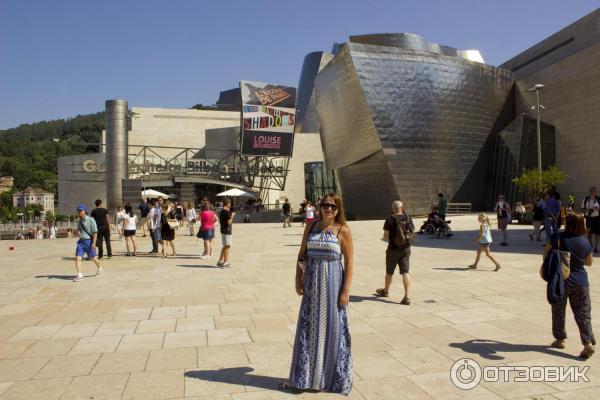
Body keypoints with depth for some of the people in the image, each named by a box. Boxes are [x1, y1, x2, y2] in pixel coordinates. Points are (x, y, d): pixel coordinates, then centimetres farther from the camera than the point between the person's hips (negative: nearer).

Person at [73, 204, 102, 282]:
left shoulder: (91, 220, -11)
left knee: (93, 258, 10)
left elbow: (95, 232, -14)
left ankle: (99, 268, 38)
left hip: (89, 241, -5)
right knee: (77, 258, -9)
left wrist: (94, 243, -19)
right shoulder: (80, 221, 8)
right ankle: (79, 275, -10)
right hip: (81, 241, 5)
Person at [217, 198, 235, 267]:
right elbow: (229, 222, -21)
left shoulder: (221, 212, 11)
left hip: (223, 230, 9)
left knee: (225, 246, 17)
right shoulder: (227, 212, -17)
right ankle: (225, 262, 5)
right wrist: (232, 215, -9)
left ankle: (220, 261, 20)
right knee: (227, 246, -1)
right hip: (227, 231, -9)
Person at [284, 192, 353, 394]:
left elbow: (349, 262, -7)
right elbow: (302, 254, 9)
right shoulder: (311, 227, 5)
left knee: (332, 329, 6)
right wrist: (298, 279, 3)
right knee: (308, 328, 11)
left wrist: (346, 290, -12)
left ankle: (337, 379, 24)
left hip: (333, 285, -3)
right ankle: (303, 376, 26)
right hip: (312, 285, 3)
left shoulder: (343, 231, -6)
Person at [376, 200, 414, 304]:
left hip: (393, 249, -3)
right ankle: (407, 297, -7)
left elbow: (386, 237, -12)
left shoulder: (390, 219, -12)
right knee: (405, 272, 2)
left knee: (389, 272, 15)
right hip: (406, 249, 3)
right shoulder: (409, 219, 2)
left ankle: (385, 291, 36)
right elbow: (412, 234, 8)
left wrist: (384, 239, 9)